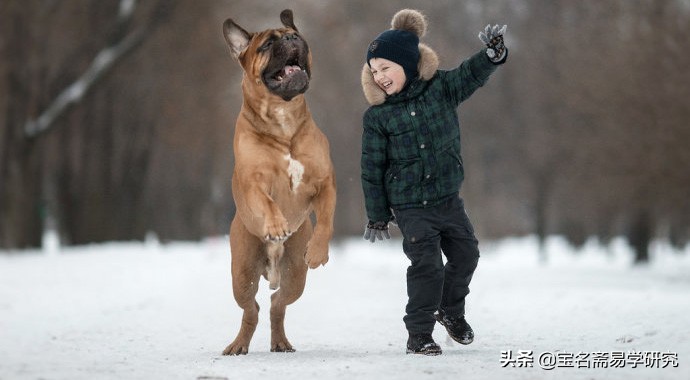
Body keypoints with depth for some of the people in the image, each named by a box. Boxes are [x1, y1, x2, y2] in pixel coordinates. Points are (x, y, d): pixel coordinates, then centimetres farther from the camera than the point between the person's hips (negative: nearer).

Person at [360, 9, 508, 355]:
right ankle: (419, 334, 0)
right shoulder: (377, 116, -10)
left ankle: (450, 310, 39)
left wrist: (492, 54, -36)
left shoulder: (439, 88, -4)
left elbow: (471, 75, -13)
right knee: (427, 266, -12)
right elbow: (372, 170, -5)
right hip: (410, 207, -4)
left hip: (448, 199, 4)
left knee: (466, 255, 13)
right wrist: (377, 217, -3)